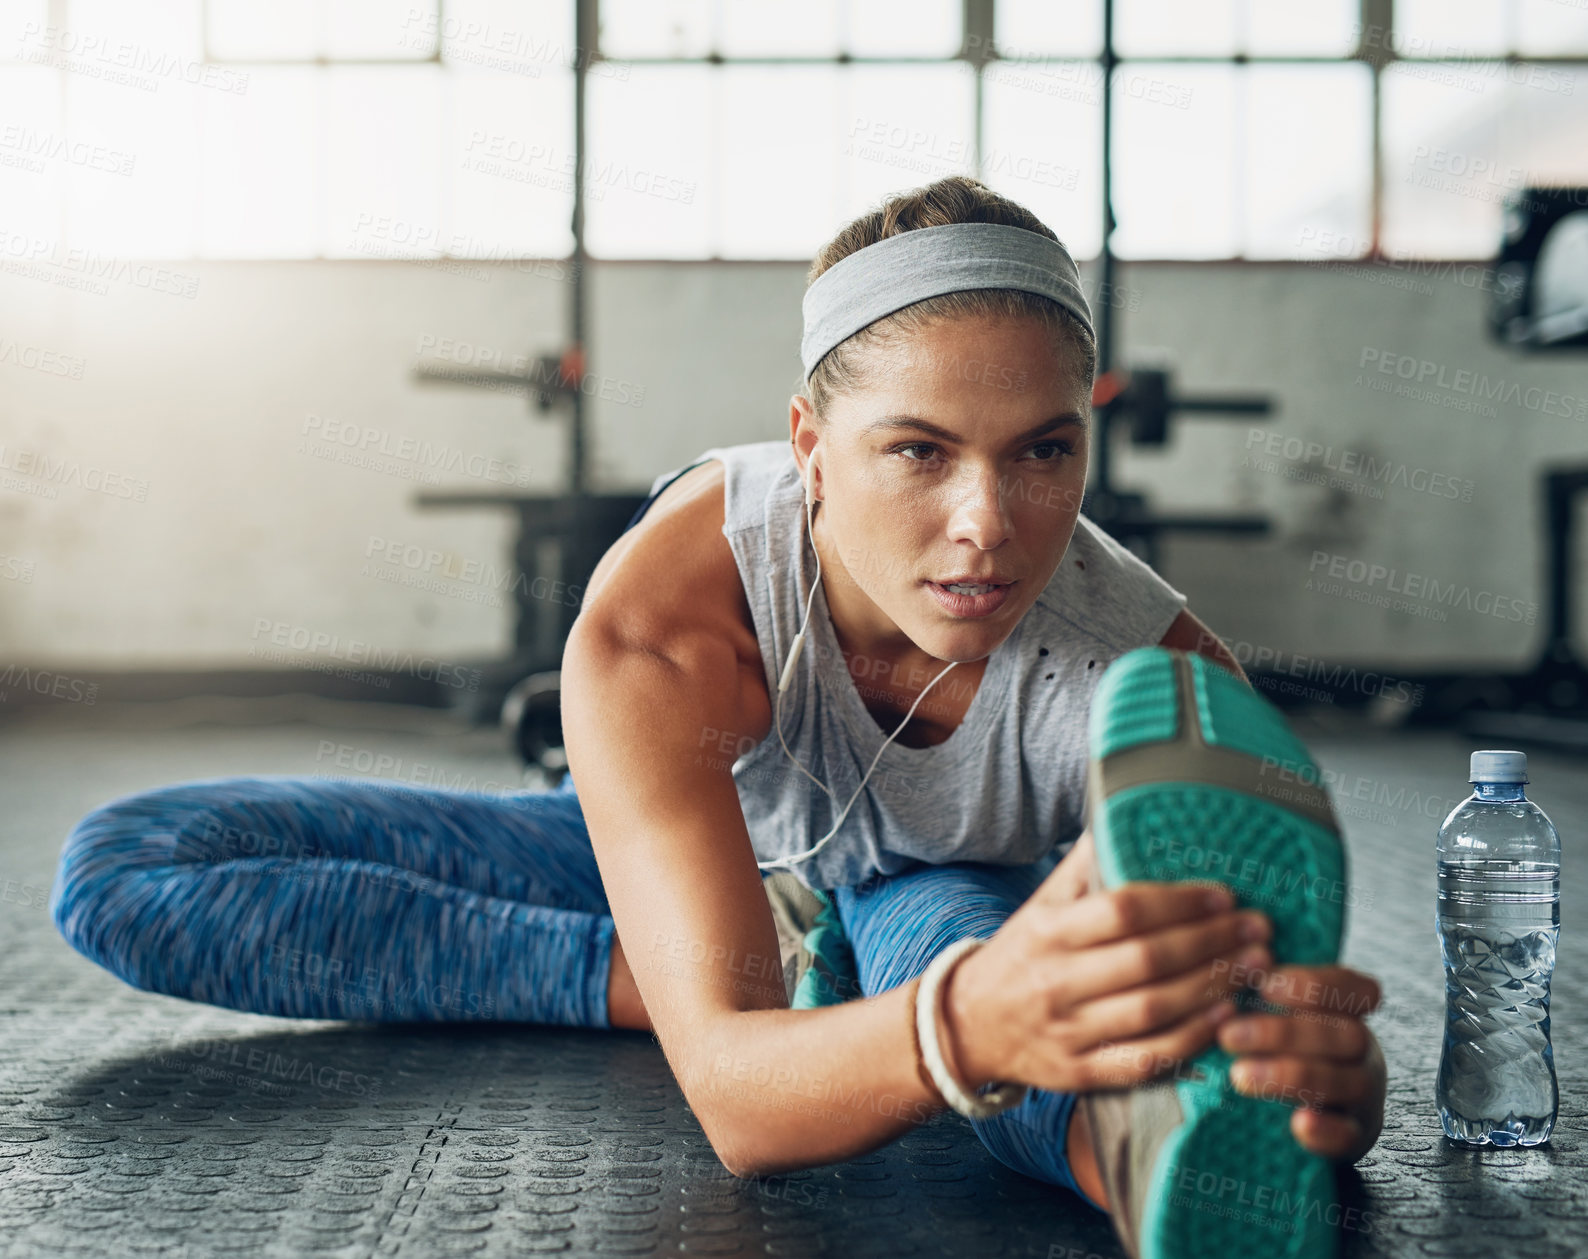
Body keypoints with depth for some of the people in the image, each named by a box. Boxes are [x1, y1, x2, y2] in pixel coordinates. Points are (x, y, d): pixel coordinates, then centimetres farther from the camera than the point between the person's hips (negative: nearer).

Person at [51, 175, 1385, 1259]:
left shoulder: (1160, 673, -35)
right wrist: (968, 1025, -71)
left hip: (964, 893, -1)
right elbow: (733, 1097, -47)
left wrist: (1336, 1071, -64)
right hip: (681, 857, 2)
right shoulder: (651, 630, -39)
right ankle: (714, 970, -20)